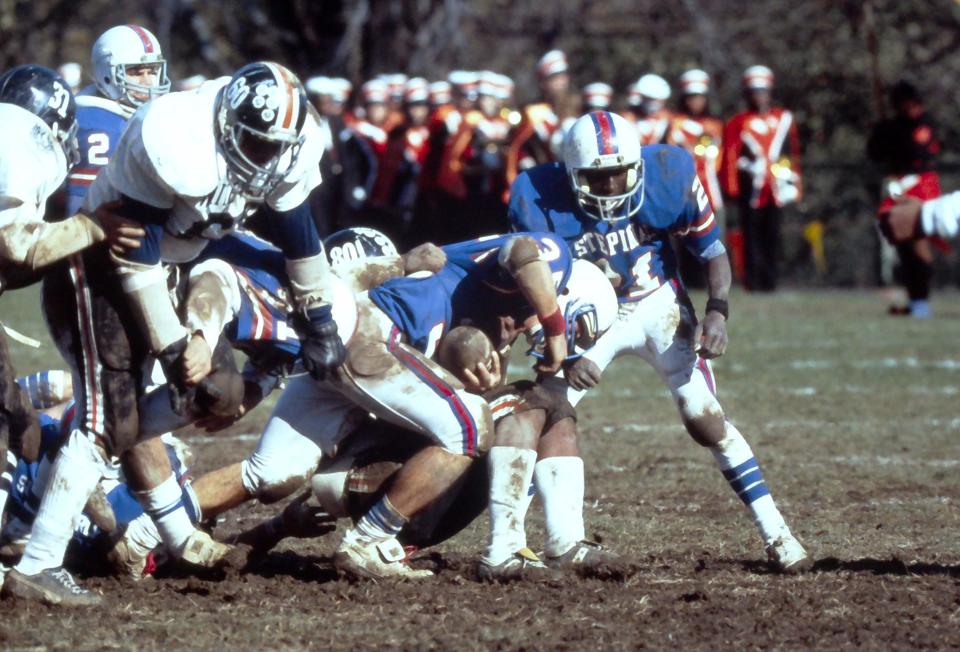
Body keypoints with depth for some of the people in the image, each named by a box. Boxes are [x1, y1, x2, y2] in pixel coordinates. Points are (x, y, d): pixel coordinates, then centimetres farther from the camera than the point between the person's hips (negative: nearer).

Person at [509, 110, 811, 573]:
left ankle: (775, 534, -3)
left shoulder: (667, 176, -21)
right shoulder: (541, 201, -22)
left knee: (705, 421, -9)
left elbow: (712, 249, -7)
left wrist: (717, 311, -21)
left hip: (659, 307, 0)